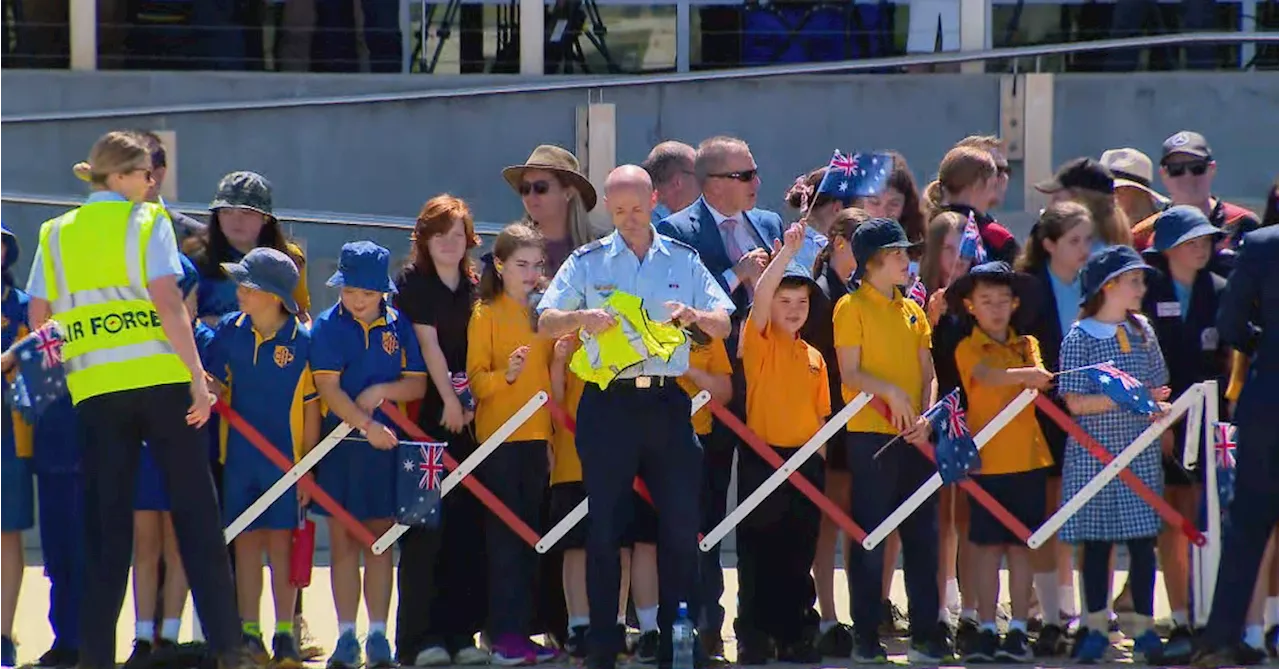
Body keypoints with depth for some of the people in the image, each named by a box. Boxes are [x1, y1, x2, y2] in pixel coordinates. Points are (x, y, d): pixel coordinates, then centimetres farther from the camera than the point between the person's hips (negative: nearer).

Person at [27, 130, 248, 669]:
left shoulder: (56, 235, 12)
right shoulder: (147, 222, 0)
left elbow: (38, 319, 9)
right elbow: (168, 303, -10)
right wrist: (198, 376, -11)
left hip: (94, 388, 3)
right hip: (160, 378, -3)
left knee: (105, 523, 7)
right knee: (195, 511, 3)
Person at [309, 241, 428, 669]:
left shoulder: (398, 325, 4)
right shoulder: (327, 326, -2)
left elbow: (418, 384, 5)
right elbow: (328, 388, -10)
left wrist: (381, 391, -13)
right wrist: (367, 425, -20)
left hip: (386, 444, 1)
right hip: (339, 443, -1)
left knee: (379, 539, 5)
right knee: (343, 540, 1)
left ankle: (378, 634, 9)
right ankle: (346, 635, 5)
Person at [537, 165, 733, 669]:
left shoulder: (683, 260, 9)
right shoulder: (587, 262, 6)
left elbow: (724, 324, 7)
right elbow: (545, 323, 2)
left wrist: (694, 315, -14)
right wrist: (580, 317, -18)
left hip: (667, 402, 1)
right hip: (608, 404, -1)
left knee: (680, 524, 0)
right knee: (604, 527, 1)